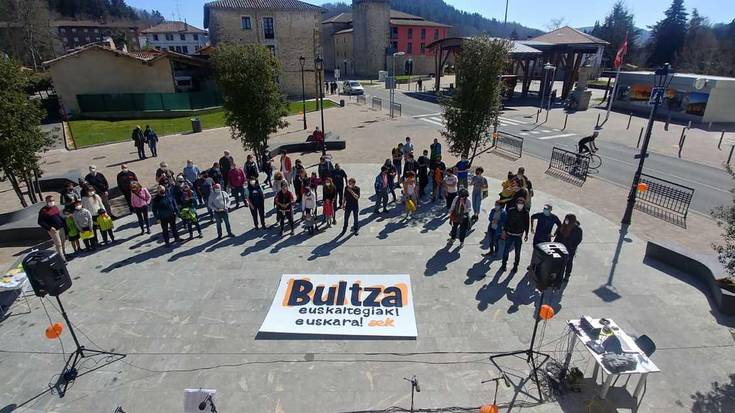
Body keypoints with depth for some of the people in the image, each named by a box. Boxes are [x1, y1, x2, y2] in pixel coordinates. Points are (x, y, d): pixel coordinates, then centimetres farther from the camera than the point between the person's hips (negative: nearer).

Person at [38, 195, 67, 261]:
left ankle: (65, 254, 34)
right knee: (58, 244, -2)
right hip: (53, 230, -6)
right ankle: (62, 258, 6)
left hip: (61, 228, 6)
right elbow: (40, 222, -13)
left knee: (63, 242, 17)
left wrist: (64, 224, 8)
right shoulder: (43, 210, -13)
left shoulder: (55, 207, 6)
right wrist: (49, 228, -21)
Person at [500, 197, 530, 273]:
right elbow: (506, 221, -1)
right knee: (506, 251, 7)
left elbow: (526, 224, 5)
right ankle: (504, 264, 26)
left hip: (519, 236, 1)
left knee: (517, 253, 11)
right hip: (509, 235, 0)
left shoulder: (526, 213, -6)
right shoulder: (511, 211, -9)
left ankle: (515, 266, 28)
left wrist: (526, 234, 10)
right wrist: (504, 231, 1)